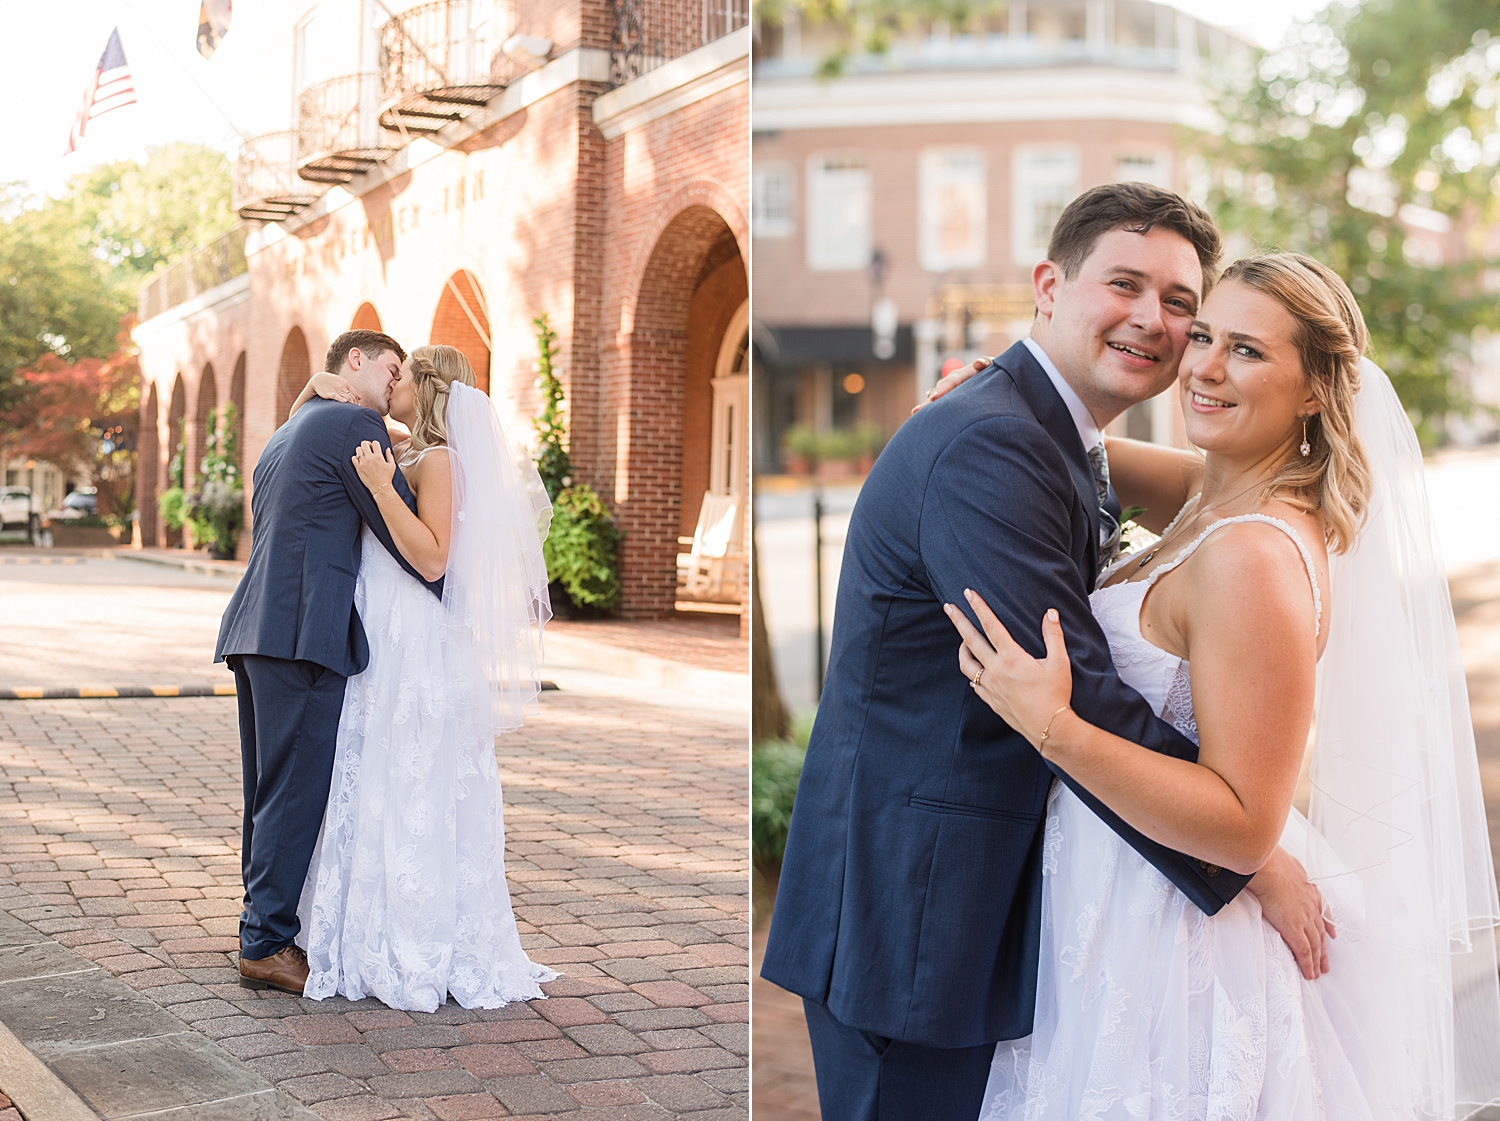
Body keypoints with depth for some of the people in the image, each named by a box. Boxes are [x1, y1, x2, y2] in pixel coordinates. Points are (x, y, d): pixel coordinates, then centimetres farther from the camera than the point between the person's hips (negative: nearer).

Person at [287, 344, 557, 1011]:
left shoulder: (438, 459, -8)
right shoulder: (396, 455, 16)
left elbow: (432, 558, -18)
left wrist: (381, 488, -23)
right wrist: (316, 386, 4)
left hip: (418, 650, -9)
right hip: (381, 646, 9)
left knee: (409, 796, -4)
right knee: (373, 793, 10)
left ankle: (423, 954, 4)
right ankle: (386, 941, 17)